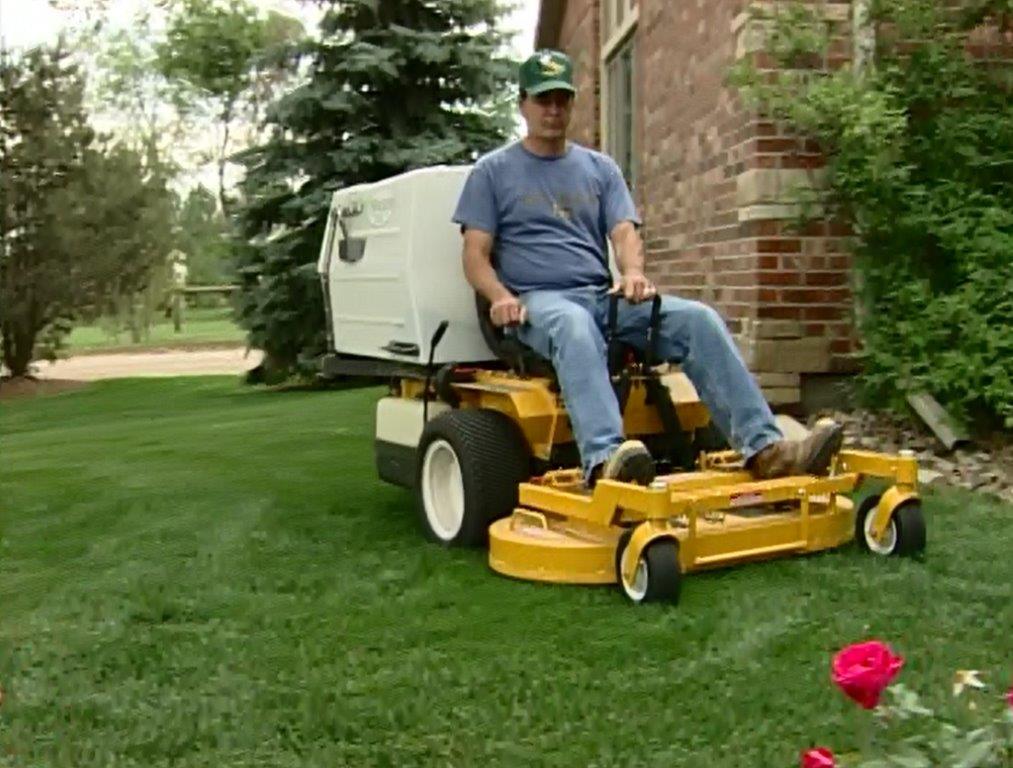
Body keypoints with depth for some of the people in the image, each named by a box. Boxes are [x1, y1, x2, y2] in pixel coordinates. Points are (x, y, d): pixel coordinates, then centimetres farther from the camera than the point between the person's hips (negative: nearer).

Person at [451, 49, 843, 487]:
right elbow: (475, 254, 4)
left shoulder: (600, 168, 21)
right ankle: (603, 458, -62)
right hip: (538, 300, -4)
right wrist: (500, 297, -18)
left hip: (604, 296, 4)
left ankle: (762, 446, -28)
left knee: (698, 319, -20)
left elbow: (624, 232, 7)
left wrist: (633, 272, -17)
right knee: (575, 326, -41)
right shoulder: (493, 171, 11)